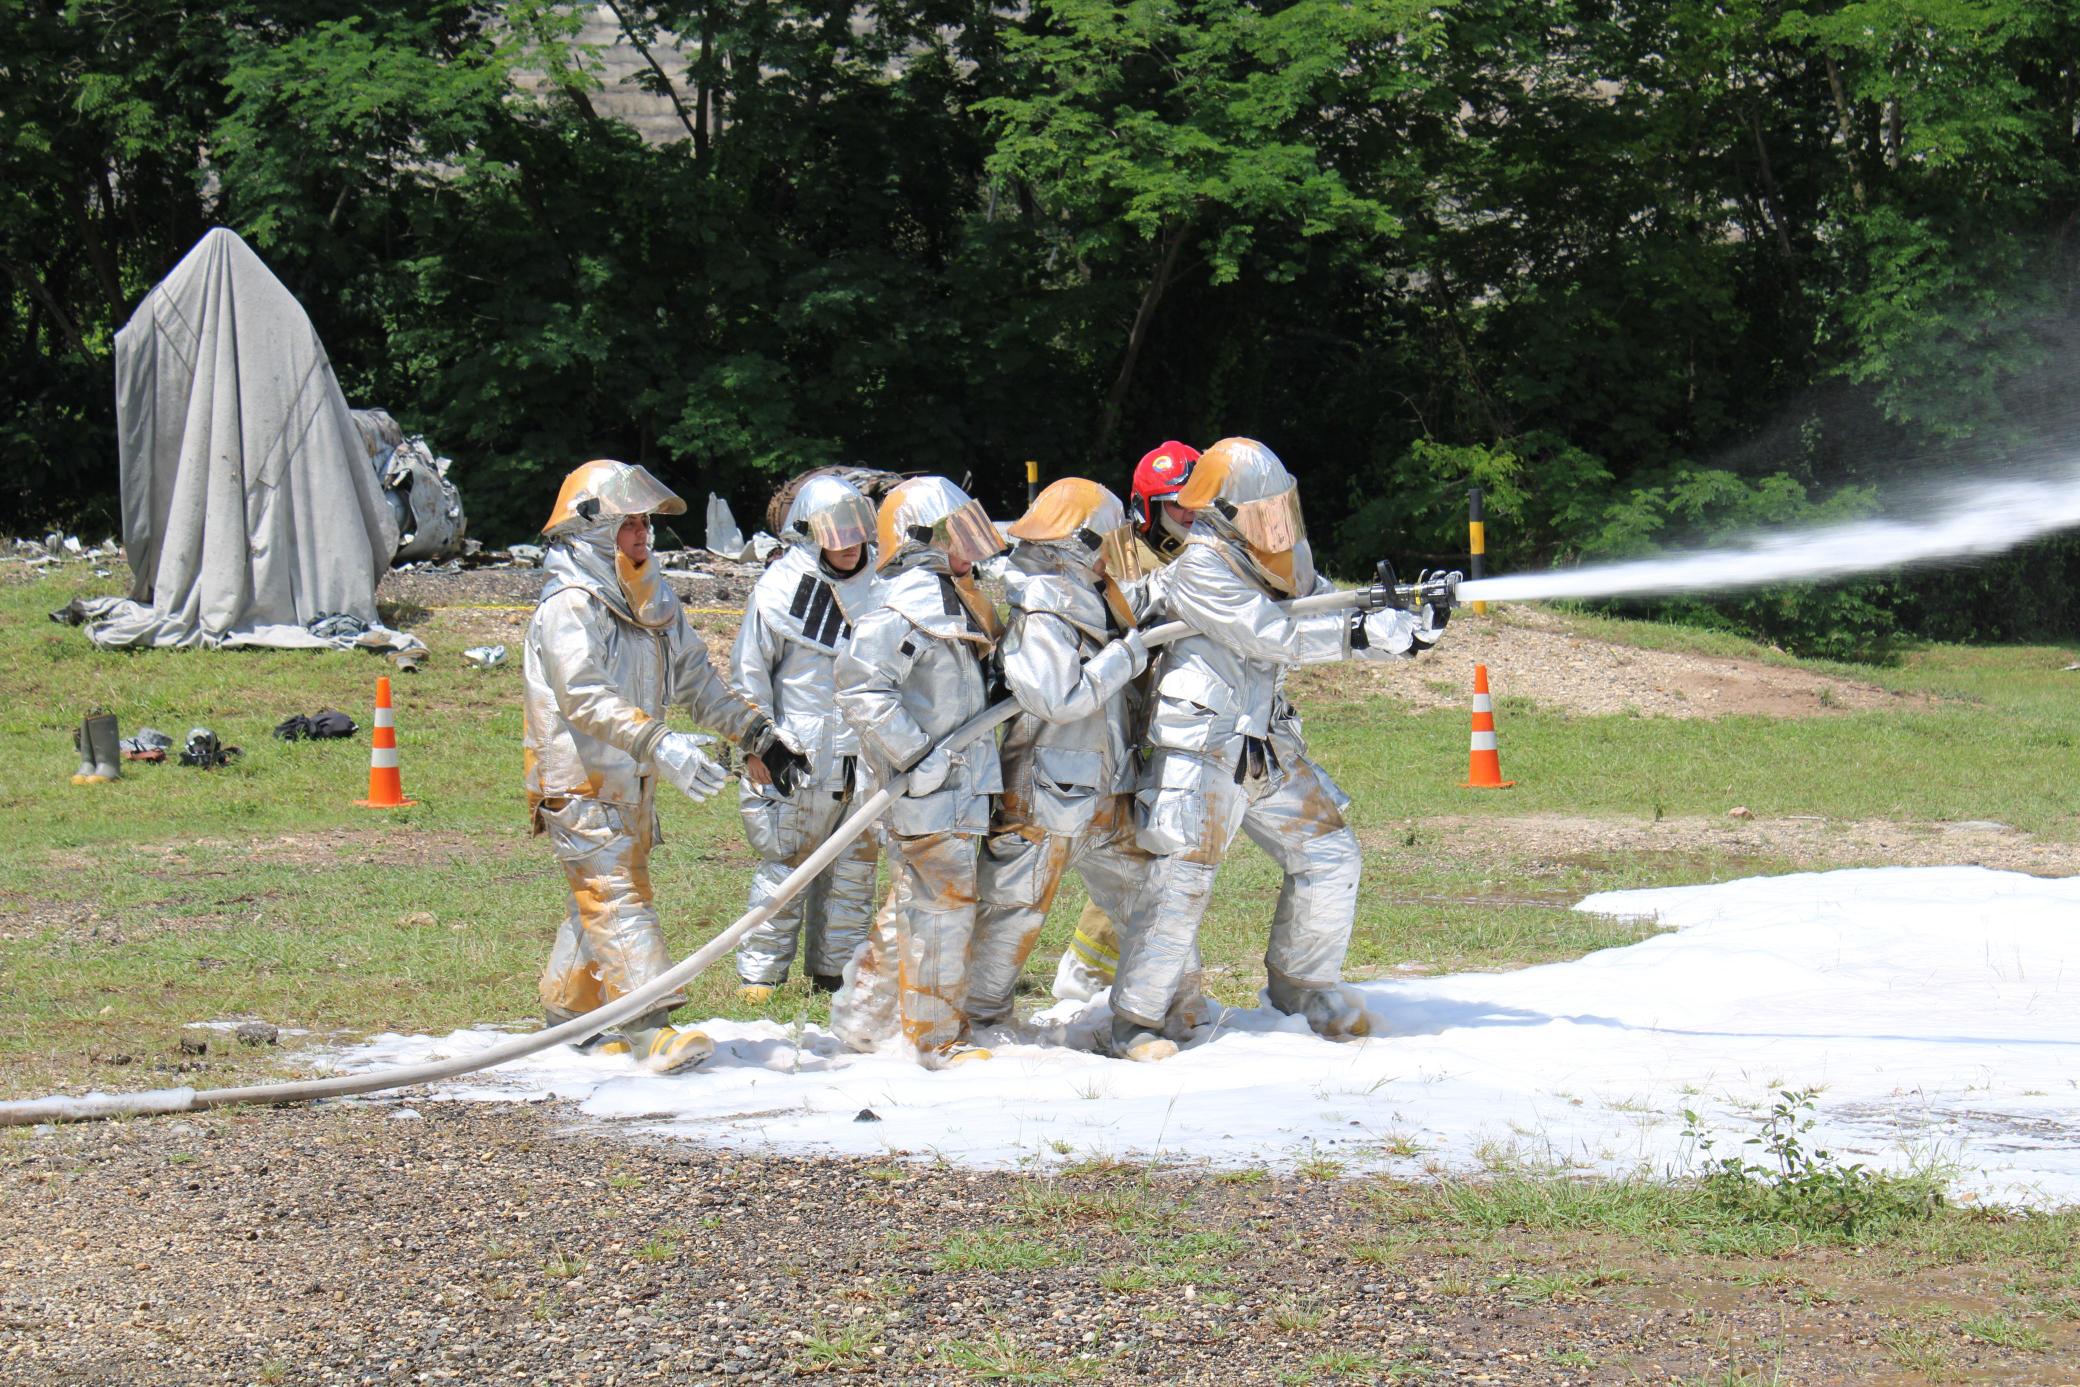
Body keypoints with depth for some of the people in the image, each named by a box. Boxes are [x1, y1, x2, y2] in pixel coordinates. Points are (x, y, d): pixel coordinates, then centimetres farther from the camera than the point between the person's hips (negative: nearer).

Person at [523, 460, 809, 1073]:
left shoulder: (653, 601, 13)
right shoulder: (570, 607, -15)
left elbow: (696, 678, 21)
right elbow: (585, 698, -27)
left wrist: (758, 734, 14)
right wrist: (659, 745, -38)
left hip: (632, 782, 8)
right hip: (580, 783, -8)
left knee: (598, 901, 15)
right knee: (617, 896, -15)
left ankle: (568, 1010, 28)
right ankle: (651, 1029, -23)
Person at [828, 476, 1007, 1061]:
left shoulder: (951, 598, 15)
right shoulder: (915, 601, -18)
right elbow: (860, 683, -27)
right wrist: (917, 756, -25)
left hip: (958, 785, 10)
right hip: (933, 793, -10)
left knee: (913, 907, 18)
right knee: (942, 908, -3)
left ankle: (860, 1022, 27)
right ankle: (937, 1041, 6)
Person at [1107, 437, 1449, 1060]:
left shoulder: (1283, 560, 11)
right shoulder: (1200, 568, -14)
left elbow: (1348, 628, 9)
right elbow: (1271, 636, -20)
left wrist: (1412, 625, -7)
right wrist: (1356, 631, -18)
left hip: (1269, 748, 8)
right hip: (1202, 750, -8)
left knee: (1329, 853, 7)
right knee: (1183, 881, -9)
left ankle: (1302, 984, 24)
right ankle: (1135, 1020, -1)